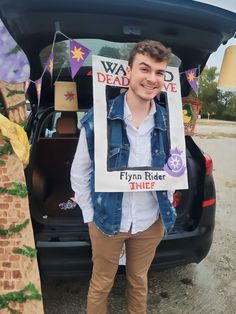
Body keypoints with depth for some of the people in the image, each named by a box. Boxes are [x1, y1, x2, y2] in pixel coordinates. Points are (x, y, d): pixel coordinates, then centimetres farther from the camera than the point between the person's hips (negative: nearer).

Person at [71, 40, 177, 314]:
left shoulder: (168, 122, -5)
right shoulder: (98, 118, -15)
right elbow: (79, 171, -6)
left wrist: (165, 206, 5)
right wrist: (90, 215, -5)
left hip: (151, 223, 3)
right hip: (107, 222, -2)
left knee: (139, 281, 25)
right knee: (101, 285, 19)